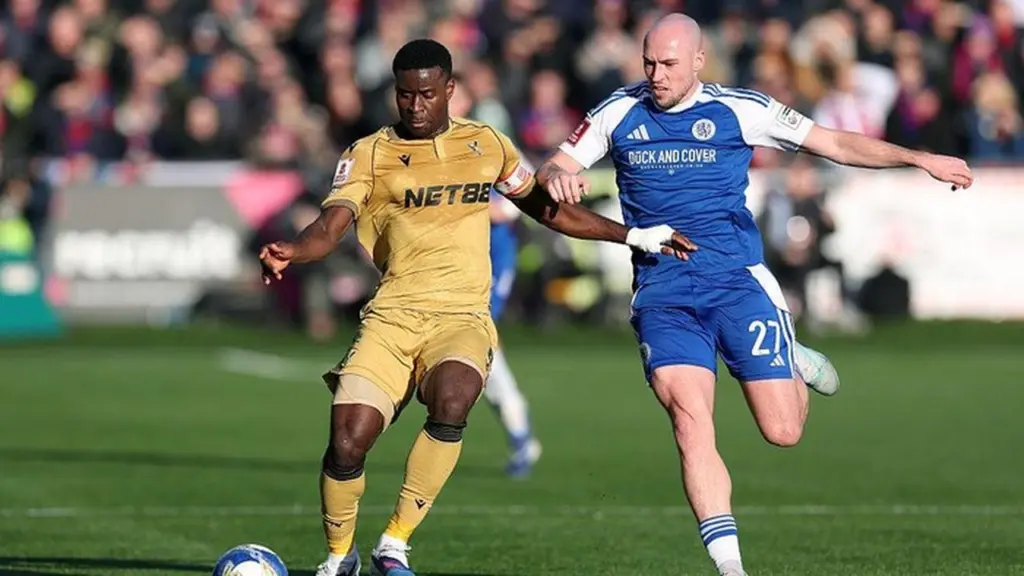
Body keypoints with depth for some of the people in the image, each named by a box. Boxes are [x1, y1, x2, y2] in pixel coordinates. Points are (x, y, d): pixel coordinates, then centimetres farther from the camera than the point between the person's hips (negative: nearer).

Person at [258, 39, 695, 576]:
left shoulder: (487, 145, 13)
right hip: (393, 316, -1)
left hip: (462, 318, 1)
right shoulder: (370, 154, 4)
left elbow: (548, 208, 26)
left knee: (451, 404, -32)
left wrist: (636, 236, 26)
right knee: (347, 443, -17)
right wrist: (292, 250, -32)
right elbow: (331, 225, -9)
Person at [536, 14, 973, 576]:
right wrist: (557, 177, -16)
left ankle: (794, 363, 31)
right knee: (690, 420, -19)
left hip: (737, 281, -1)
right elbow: (555, 168, 10)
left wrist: (918, 158, -5)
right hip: (662, 293, 1)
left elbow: (834, 143, 3)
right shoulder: (619, 113, 6)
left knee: (782, 430, -5)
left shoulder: (739, 110, 0)